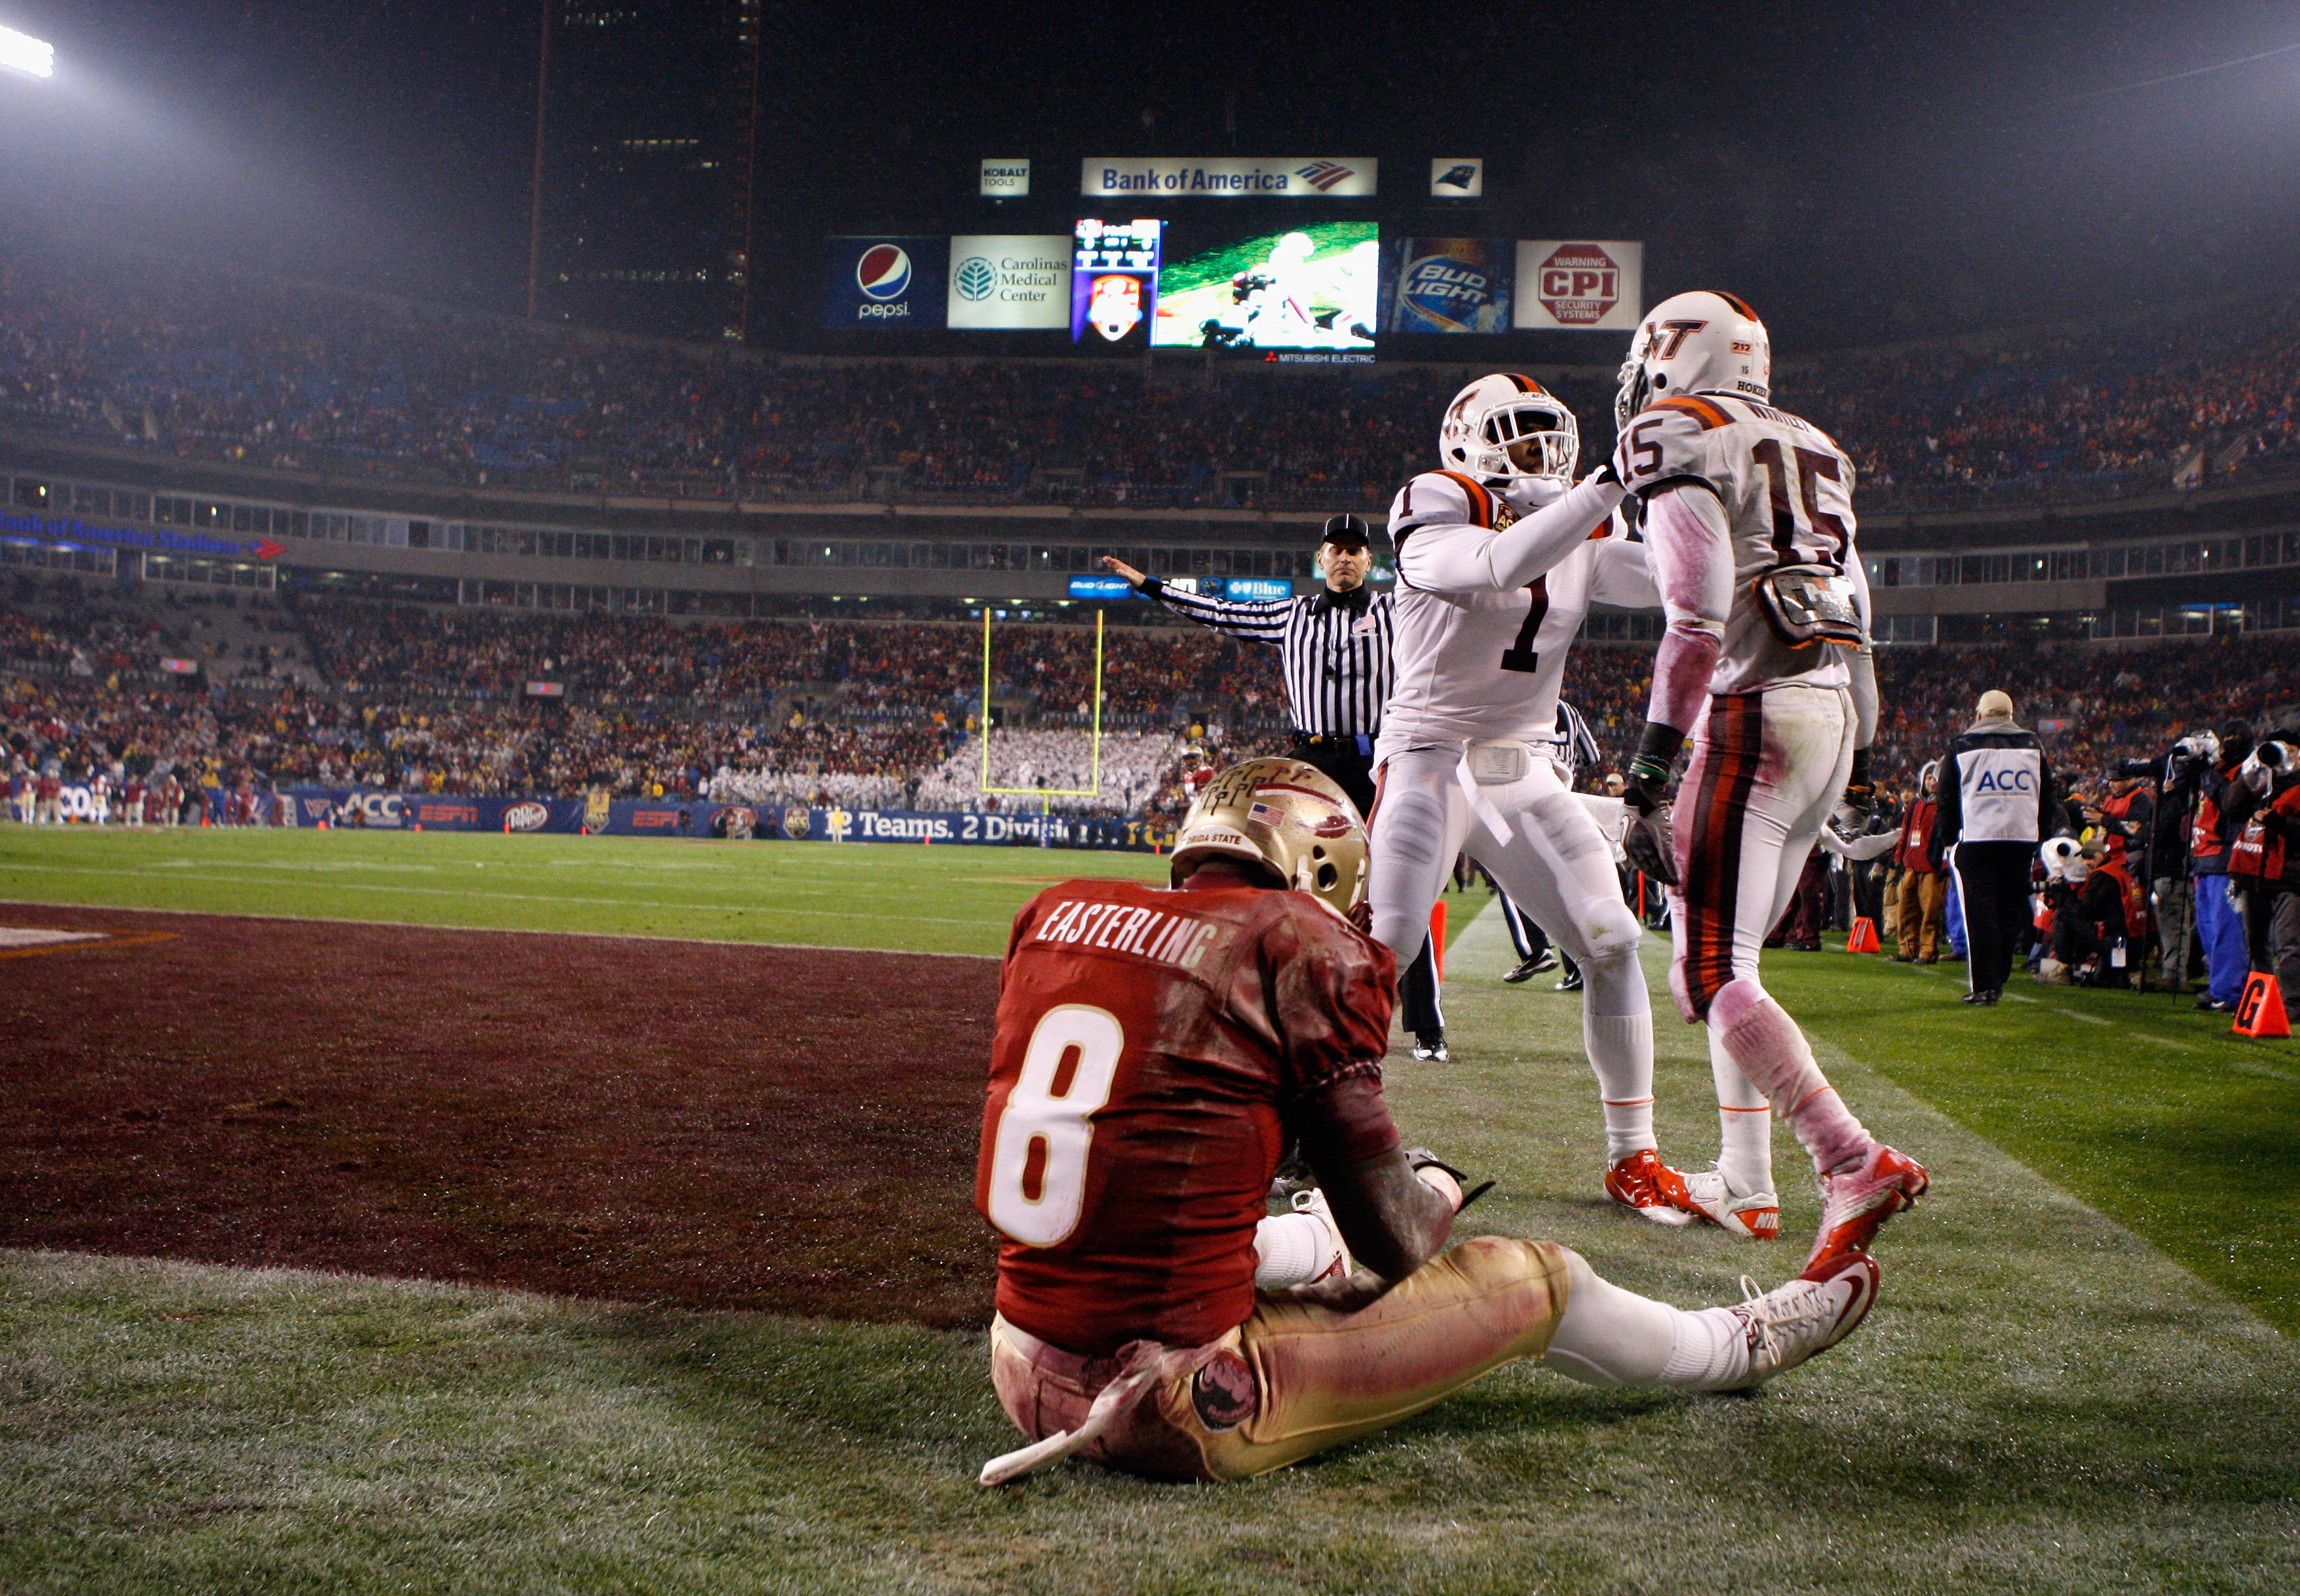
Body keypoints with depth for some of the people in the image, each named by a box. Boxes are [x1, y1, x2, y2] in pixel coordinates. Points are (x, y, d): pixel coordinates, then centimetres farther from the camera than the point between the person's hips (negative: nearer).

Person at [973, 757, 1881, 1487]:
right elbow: (1398, 1243, -5)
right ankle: (1738, 1348, 40)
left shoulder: (1052, 916, 5)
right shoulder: (1303, 944, -10)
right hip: (1183, 1420, -6)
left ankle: (1323, 1251, 68)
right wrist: (1436, 1192, 17)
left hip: (1027, 1385, 6)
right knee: (1533, 1276, 13)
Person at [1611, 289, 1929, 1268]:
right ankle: (1744, 1186, 20)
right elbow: (1855, 620, 22)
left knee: (1709, 976, -7)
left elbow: (1700, 621, -16)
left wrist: (1649, 774, -18)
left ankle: (1857, 1166, -19)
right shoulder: (1809, 453, 22)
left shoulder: (1678, 439, -4)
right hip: (1836, 713, 9)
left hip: (1755, 713, -8)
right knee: (1728, 957, 17)